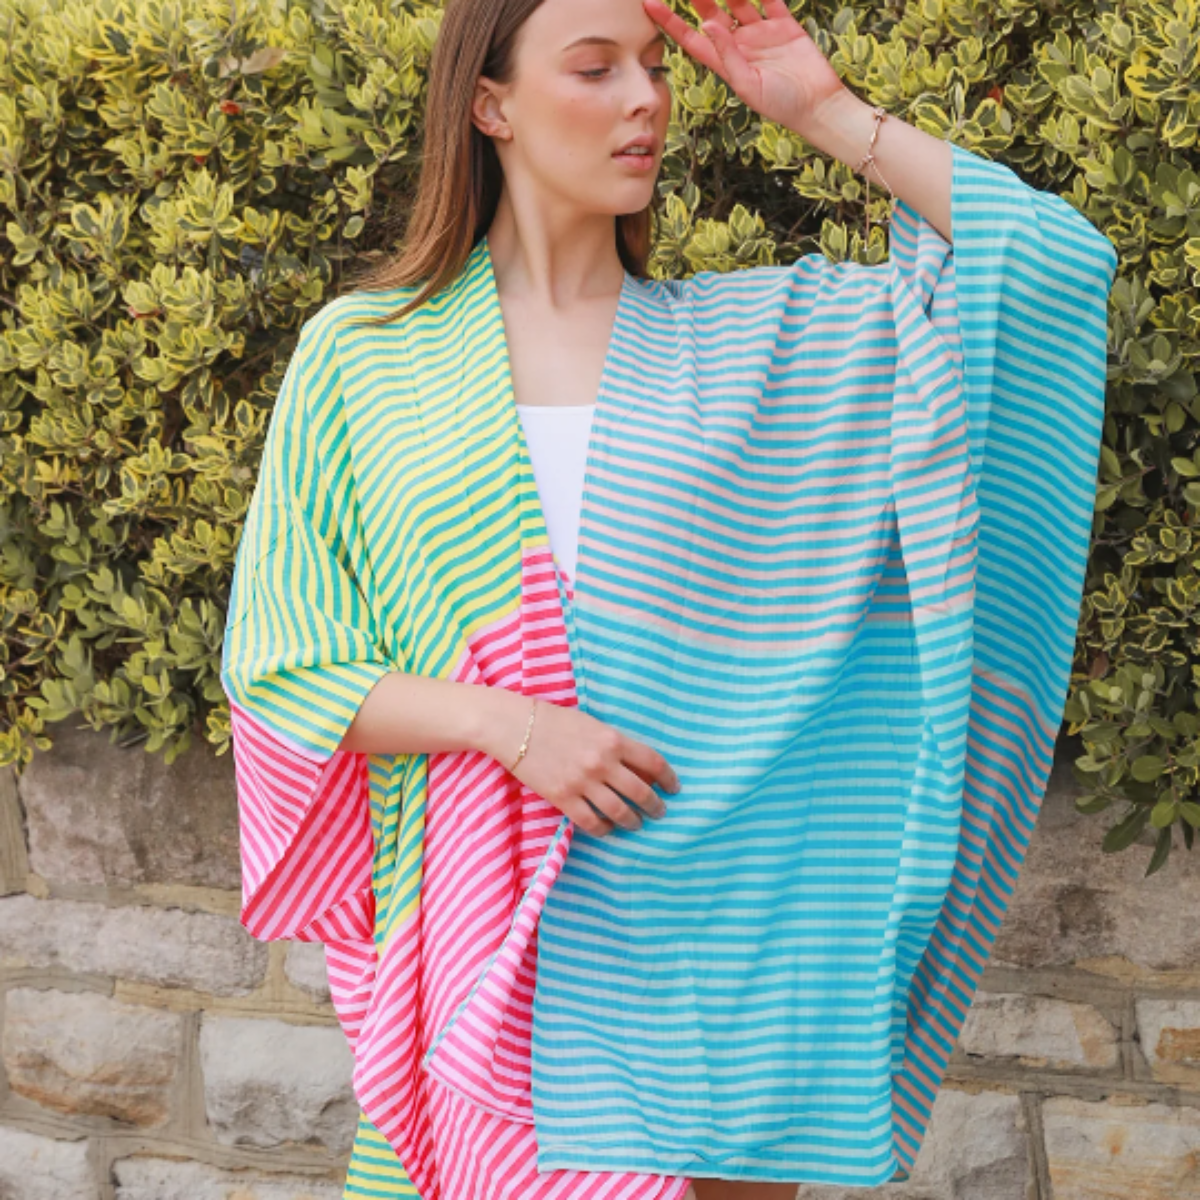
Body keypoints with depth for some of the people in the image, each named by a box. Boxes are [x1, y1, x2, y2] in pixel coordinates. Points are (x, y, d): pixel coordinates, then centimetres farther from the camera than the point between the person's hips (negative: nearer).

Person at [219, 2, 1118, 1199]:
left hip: (710, 918, 1)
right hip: (493, 936, -1)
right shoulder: (359, 355, 2)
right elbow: (277, 663, -1)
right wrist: (503, 723, -16)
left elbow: (1057, 259, 1)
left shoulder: (755, 339, 6)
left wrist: (824, 112, -1)